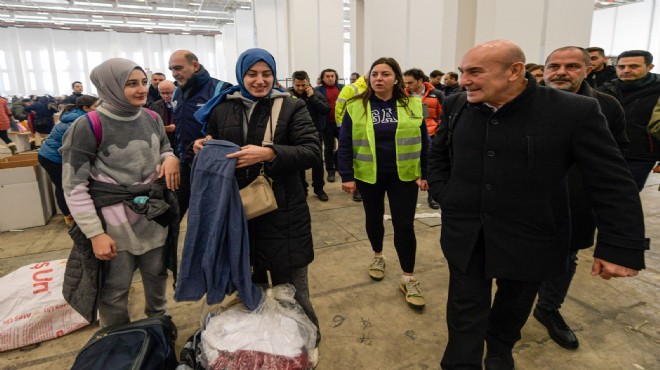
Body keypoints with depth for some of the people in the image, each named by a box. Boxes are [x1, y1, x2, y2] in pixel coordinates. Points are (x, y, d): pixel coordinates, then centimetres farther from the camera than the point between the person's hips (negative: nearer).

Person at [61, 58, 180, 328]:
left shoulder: (152, 119, 2)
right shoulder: (88, 127, -15)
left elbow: (165, 150, 19)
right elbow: (74, 186, -12)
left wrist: (171, 158, -7)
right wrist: (95, 233, -15)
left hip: (154, 216, 5)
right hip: (114, 223, -5)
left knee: (157, 276, 19)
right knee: (114, 291, 8)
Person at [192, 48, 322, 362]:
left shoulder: (291, 107, -3)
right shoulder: (222, 108, 7)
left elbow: (312, 151, -13)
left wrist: (269, 153, -26)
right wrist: (201, 147, -6)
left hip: (282, 214, -3)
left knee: (290, 286, 9)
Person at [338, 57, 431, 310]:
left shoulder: (413, 106, -1)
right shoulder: (356, 107, -4)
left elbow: (424, 142, 3)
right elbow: (345, 144, -4)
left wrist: (425, 173, 1)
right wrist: (347, 176, -8)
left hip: (403, 176, 0)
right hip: (368, 175, 1)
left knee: (404, 226, 0)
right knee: (374, 219, 17)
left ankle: (408, 279, 14)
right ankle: (378, 256, 43)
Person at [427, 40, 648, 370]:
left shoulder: (575, 112, -16)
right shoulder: (456, 106, -3)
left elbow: (614, 185, -11)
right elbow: (437, 155, 12)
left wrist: (621, 248, -13)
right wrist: (445, 196, 1)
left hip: (529, 237, -1)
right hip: (464, 232, 2)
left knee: (514, 303, 22)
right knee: (466, 309, 8)